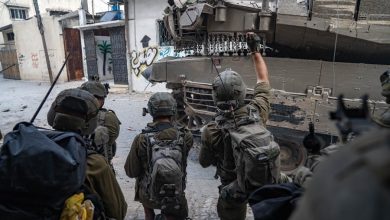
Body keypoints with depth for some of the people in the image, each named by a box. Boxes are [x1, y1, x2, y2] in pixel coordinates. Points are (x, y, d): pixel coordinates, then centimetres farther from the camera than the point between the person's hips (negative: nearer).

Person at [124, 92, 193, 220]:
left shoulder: (141, 139, -23)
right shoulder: (185, 137, -20)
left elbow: (131, 172, -12)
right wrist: (172, 124, 2)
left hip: (148, 196, 0)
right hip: (176, 198, 0)